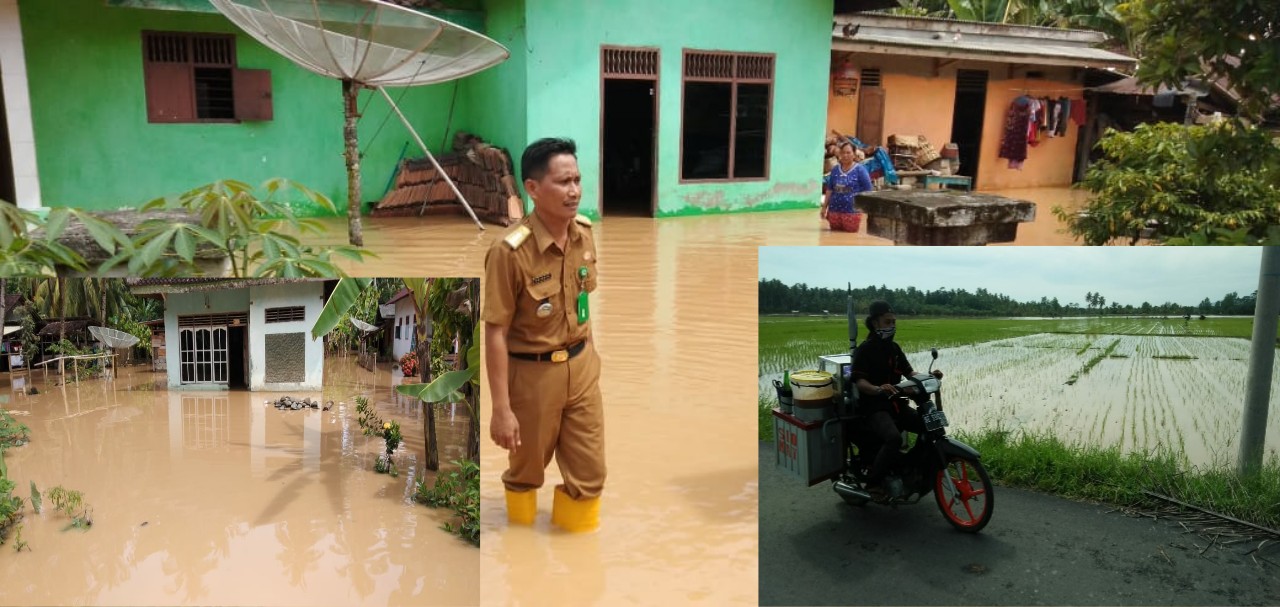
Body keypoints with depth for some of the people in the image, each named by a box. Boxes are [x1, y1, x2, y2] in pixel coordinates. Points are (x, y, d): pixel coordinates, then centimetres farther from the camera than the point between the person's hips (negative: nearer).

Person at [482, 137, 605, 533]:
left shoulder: (584, 232, -5)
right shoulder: (509, 252, -24)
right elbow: (495, 333, -20)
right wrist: (501, 409, -18)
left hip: (582, 366, 5)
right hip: (532, 373, -5)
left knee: (589, 471, 13)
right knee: (527, 468, 18)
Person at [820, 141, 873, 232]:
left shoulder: (860, 169, -5)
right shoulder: (835, 169, 7)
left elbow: (867, 191, -4)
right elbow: (829, 190, 13)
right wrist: (824, 207, 12)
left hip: (852, 211, -4)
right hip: (835, 209, 4)